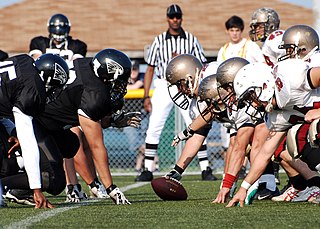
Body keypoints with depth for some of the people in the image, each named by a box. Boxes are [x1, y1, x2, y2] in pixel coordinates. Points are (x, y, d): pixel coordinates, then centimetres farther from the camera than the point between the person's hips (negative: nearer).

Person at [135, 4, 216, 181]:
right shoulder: (159, 41, 7)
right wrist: (146, 96, 2)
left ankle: (205, 169, 1)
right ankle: (148, 170, 2)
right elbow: (150, 69, 8)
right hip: (163, 86, 1)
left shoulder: (191, 40, 5)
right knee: (153, 128, -4)